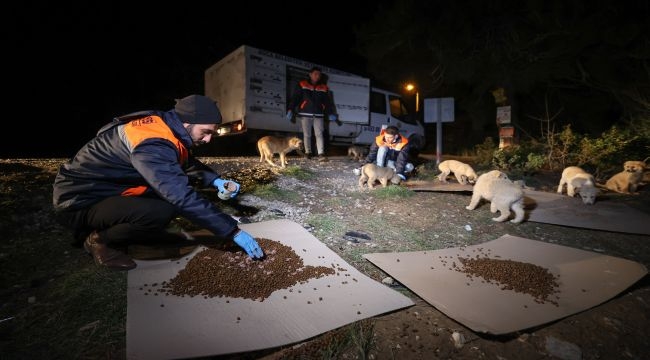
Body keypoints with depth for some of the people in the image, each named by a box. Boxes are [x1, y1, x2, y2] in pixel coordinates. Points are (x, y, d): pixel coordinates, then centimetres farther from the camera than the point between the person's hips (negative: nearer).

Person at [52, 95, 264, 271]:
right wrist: (234, 232, -33)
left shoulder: (163, 127, -3)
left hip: (107, 190, 9)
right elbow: (183, 198, -37)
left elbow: (188, 164, 11)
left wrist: (216, 181, -8)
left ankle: (109, 226, 9)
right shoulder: (152, 144, -31)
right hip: (79, 201, -9)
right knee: (162, 212, -32)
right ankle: (97, 238, -4)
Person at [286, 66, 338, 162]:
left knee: (319, 134, -8)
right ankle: (307, 152, 18)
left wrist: (330, 113, 2)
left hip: (318, 115, 1)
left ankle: (321, 154, -14)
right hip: (305, 114, -1)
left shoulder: (324, 88, 11)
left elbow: (328, 102, 14)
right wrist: (290, 110, -11)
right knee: (306, 135, 5)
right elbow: (294, 98, -1)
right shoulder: (302, 85, 3)